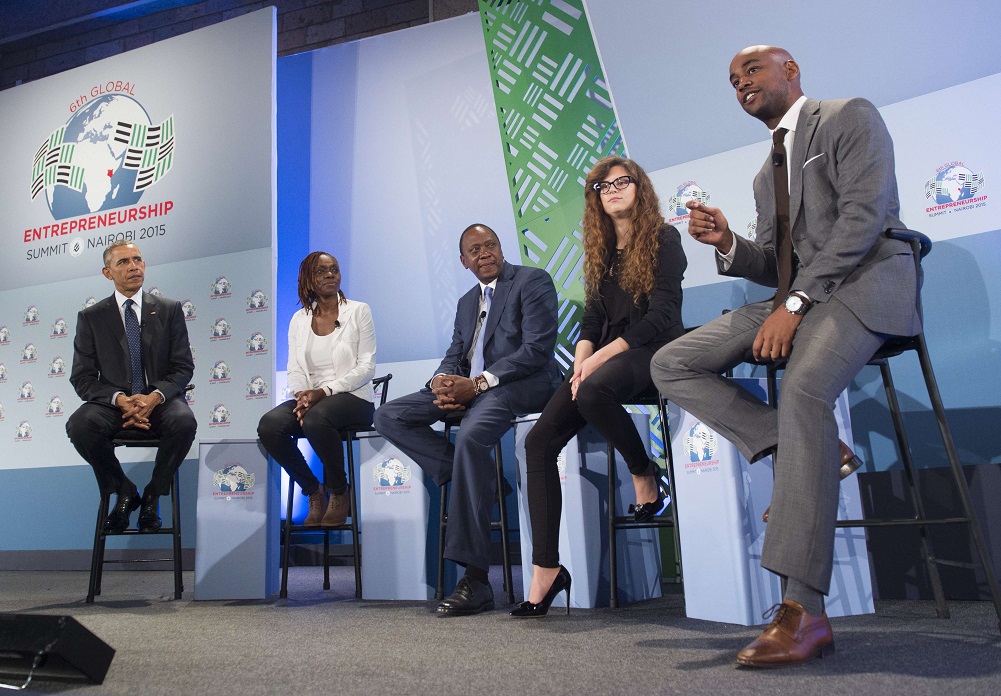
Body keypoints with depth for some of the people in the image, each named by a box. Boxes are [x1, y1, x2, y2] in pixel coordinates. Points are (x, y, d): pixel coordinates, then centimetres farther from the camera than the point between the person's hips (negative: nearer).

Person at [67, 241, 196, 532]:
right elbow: (82, 377, 2)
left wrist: (155, 397, -18)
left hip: (160, 400, 0)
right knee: (79, 424, -31)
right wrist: (120, 399, -18)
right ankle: (124, 492, -6)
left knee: (184, 421, -34)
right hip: (113, 402, 1)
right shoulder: (91, 317, 8)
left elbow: (183, 367, 3)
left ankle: (152, 496, -10)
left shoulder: (169, 310, 8)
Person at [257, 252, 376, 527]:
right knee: (268, 425, -26)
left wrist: (324, 391, -15)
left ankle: (339, 493, -12)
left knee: (316, 418, -37)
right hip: (308, 398, 4)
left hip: (352, 397, -4)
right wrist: (302, 395, -13)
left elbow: (366, 367, -4)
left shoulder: (358, 311, 4)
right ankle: (313, 491, -5)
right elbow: (295, 370, 10)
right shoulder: (299, 319, 15)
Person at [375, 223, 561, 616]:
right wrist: (442, 384, -7)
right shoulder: (467, 302, 25)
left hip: (518, 384, -8)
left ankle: (475, 579, -33)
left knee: (470, 436, -37)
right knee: (388, 417, -5)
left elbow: (537, 349, -11)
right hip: (468, 389, 8)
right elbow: (453, 357, 19)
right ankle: (480, 481, -11)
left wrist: (477, 384, -19)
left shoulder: (532, 281, 1)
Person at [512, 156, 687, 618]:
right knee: (539, 441, -14)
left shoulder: (663, 239, 0)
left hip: (653, 352, -6)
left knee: (594, 391, -40)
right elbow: (592, 316, 13)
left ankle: (645, 476, -12)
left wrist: (597, 360, -17)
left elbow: (661, 315, -10)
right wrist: (581, 361, -8)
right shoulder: (601, 250, 19)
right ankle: (546, 569, -12)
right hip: (606, 357, 6)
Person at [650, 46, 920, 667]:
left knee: (804, 388, -37)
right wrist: (727, 243, -1)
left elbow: (864, 214, -12)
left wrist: (794, 303, -20)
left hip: (866, 280, -7)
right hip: (798, 299, 8)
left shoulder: (850, 117, 4)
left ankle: (804, 611, -37)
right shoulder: (767, 173, 26)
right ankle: (807, 455, -14)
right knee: (671, 365, -8)